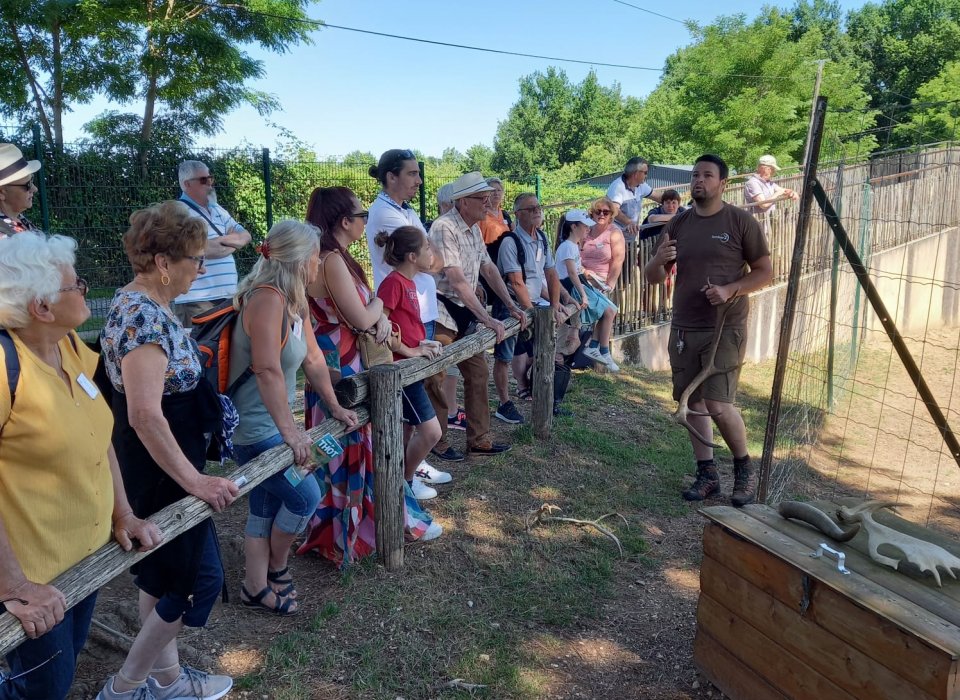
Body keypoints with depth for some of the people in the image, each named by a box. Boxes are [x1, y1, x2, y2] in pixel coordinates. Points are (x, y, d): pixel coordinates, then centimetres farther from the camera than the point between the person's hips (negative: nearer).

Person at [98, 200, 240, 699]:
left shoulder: (139, 303, 5)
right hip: (159, 470, -10)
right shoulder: (145, 317, -26)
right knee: (199, 579, 3)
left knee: (162, 573, 20)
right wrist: (193, 480, -26)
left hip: (155, 465, 10)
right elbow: (145, 415, -31)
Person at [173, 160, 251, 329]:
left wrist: (224, 239, -8)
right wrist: (232, 245, -1)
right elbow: (203, 250, -20)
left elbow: (245, 236, 12)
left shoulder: (217, 210, 18)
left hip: (226, 295, 8)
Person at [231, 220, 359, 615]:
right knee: (306, 496, -2)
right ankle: (276, 568, 22)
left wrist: (335, 408, 17)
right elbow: (268, 371, -32)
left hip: (269, 425, 9)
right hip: (253, 427, -9)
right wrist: (290, 431, -34)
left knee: (266, 505, 16)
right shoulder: (267, 299, -23)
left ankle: (258, 587, 29)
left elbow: (313, 360, 13)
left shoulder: (294, 302, 6)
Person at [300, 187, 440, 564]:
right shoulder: (332, 260, -20)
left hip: (350, 367, 9)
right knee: (345, 451, 4)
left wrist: (380, 319, -6)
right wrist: (378, 304, 0)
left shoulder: (336, 257, 10)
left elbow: (362, 311, 14)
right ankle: (342, 535, 20)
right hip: (339, 370, -9)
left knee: (360, 446, 18)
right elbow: (361, 319, -20)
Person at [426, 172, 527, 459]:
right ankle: (437, 444, 13)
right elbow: (457, 280, -25)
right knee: (437, 380, -2)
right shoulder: (445, 228, -18)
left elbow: (489, 269, 18)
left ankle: (479, 440, 21)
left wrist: (512, 306, 14)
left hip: (465, 312, 9)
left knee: (478, 373, 11)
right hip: (442, 313, -9)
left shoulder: (474, 229, 11)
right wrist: (486, 318, -26)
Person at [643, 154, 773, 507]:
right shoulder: (678, 224, 8)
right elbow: (652, 278, 11)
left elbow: (765, 272, -1)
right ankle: (707, 473, 23)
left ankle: (744, 467, 15)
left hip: (725, 329, -5)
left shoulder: (741, 221, -4)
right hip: (683, 329, 5)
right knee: (694, 402, 9)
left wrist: (730, 290, -18)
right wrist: (659, 260, -13)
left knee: (718, 405, -11)